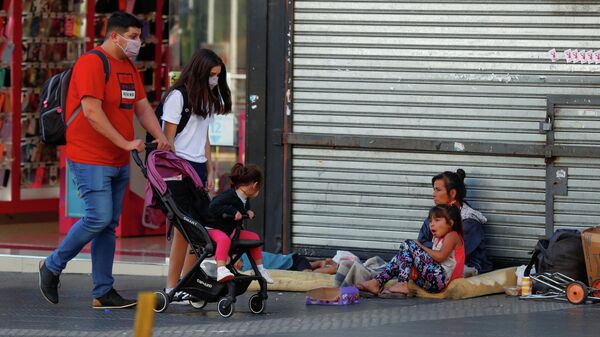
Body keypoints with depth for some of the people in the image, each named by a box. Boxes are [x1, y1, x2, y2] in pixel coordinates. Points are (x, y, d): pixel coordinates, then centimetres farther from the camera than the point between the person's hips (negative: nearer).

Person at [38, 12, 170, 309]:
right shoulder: (91, 63, -13)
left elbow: (143, 108, 18)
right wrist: (125, 143, -21)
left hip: (119, 162, 9)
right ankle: (52, 266, 4)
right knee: (99, 218, -15)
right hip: (90, 159, -9)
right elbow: (92, 112, -21)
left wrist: (161, 138, 0)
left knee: (109, 225, 8)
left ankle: (103, 293, 10)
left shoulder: (130, 68, 16)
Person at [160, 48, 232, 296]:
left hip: (198, 167, 8)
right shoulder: (177, 96, -8)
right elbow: (168, 139, -10)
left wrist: (210, 171, 16)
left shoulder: (206, 99, 16)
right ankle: (171, 288, -7)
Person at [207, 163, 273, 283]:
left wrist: (248, 212, 3)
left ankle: (259, 268, 27)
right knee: (224, 239, -41)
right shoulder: (229, 196, -25)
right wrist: (233, 212, -36)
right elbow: (213, 207, -36)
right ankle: (221, 270, -56)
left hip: (232, 231, 10)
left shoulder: (245, 200, 6)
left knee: (254, 237, 12)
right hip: (214, 229, -10)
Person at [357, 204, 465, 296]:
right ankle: (377, 282, -5)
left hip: (440, 278, -9)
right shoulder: (437, 239, 29)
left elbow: (440, 256, -16)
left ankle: (402, 284, -26)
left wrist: (422, 247, -5)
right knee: (401, 256, 12)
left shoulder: (452, 236, 0)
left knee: (408, 244, -14)